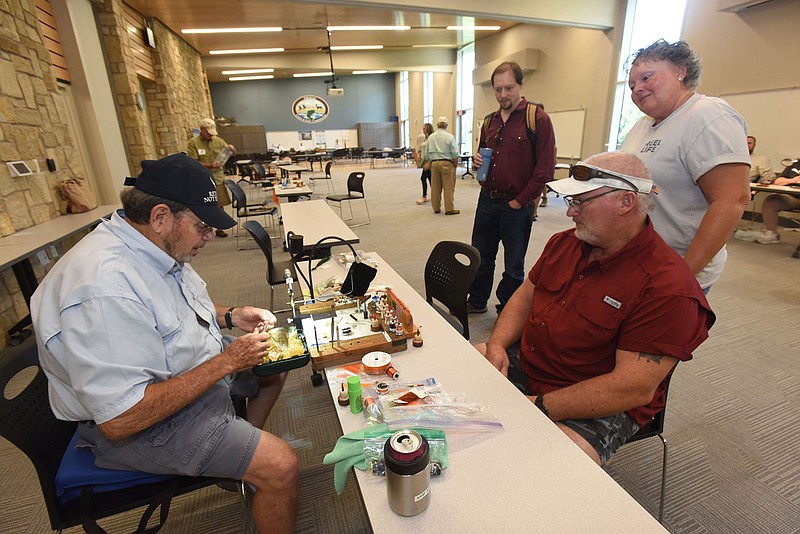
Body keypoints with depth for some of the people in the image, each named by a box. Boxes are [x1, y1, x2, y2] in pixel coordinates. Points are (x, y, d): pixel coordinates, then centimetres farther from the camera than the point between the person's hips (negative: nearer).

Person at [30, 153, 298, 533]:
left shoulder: (156, 246, -5)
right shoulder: (105, 288, -35)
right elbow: (119, 420, -33)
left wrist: (230, 315, -3)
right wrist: (226, 361, -30)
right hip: (145, 422, -9)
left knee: (273, 368, 21)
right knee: (280, 466, -18)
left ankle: (242, 455, 38)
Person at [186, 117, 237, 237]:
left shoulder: (218, 140, 6)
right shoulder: (193, 143, -6)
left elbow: (232, 154, 16)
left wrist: (231, 149, -7)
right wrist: (210, 166, -25)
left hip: (218, 179, 4)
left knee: (219, 205, 9)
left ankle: (219, 229, 23)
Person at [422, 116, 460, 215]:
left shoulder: (431, 137, 7)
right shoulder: (449, 137, -5)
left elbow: (426, 153, 12)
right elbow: (455, 154, -6)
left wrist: (428, 162, 23)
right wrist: (455, 165, 4)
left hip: (434, 163, 4)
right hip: (447, 163, -4)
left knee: (435, 187, 9)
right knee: (448, 187, -1)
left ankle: (436, 208, 16)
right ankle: (449, 209, 1)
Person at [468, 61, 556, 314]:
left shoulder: (538, 119, -8)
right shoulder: (490, 121, 11)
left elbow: (545, 169, -12)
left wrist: (520, 201, -14)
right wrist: (477, 162, 1)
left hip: (517, 206, -5)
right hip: (487, 201, 6)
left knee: (514, 265, 9)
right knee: (481, 257, 15)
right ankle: (477, 302, 33)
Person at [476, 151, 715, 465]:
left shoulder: (667, 286, -21)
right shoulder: (564, 242, 2)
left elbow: (635, 389, -24)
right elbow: (525, 295, 10)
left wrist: (539, 406, -24)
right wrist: (497, 344, -8)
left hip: (600, 408, -6)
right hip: (523, 363, 7)